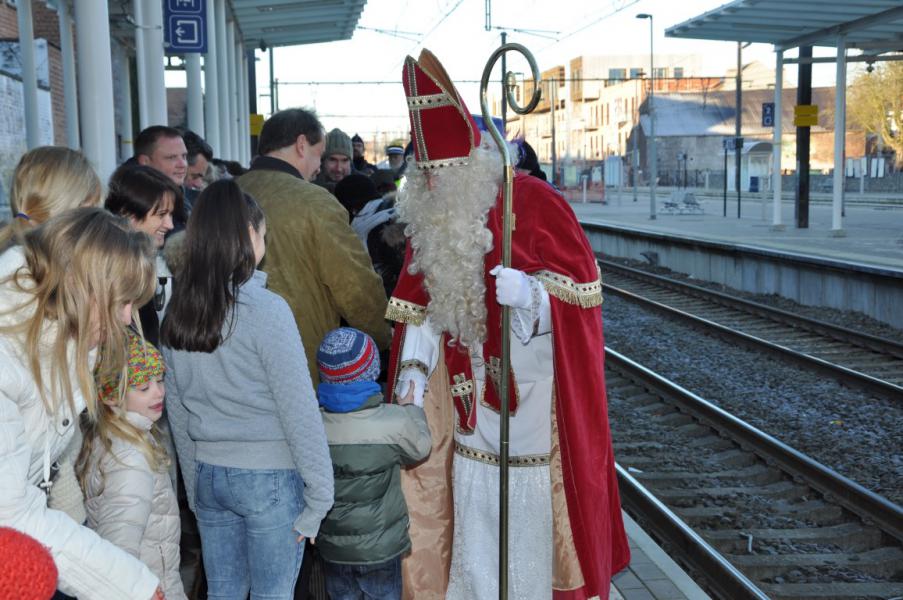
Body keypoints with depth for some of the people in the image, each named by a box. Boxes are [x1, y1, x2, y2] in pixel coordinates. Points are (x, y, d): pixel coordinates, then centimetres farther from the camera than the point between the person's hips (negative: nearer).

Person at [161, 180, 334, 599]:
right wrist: (319, 496, -9)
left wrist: (194, 485, 18)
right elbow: (300, 411, -17)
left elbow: (176, 412, 8)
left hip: (209, 475, 6)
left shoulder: (177, 312, 1)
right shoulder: (266, 310, -17)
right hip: (269, 477, -5)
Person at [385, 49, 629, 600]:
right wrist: (413, 364, -7)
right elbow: (421, 301, 6)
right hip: (471, 400, 5)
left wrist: (531, 289, -29)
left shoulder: (532, 201, -13)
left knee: (534, 516, 5)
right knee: (473, 514, 13)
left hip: (533, 395, -5)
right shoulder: (429, 220, 5)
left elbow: (583, 280, -11)